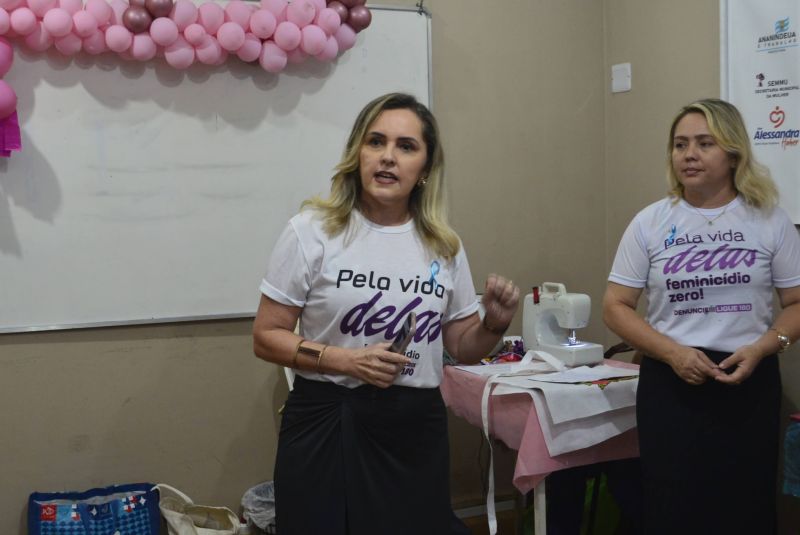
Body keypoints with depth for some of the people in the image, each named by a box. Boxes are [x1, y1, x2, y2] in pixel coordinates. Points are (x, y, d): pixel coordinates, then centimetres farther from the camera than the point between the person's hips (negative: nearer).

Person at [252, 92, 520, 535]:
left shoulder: (443, 245, 4)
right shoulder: (313, 230, -7)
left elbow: (461, 348, 13)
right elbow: (267, 337, -5)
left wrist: (495, 324, -8)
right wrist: (344, 359, -18)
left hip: (417, 427, 3)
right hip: (326, 424, -3)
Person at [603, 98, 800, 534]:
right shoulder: (650, 223, 1)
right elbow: (616, 307, 0)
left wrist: (760, 348, -15)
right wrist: (673, 352, -14)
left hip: (750, 384, 0)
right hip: (670, 384, 0)